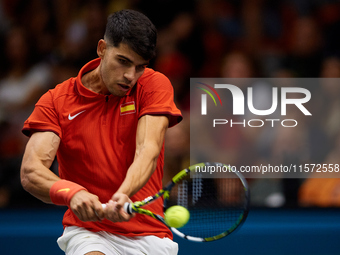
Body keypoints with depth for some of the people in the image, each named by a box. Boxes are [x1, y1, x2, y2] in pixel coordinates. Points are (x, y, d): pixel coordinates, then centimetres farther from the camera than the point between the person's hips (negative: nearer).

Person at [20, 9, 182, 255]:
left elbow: (148, 151, -16)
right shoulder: (56, 101, -2)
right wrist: (72, 192, -36)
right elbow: (31, 172, -14)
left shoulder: (155, 85, 0)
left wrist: (123, 195, -37)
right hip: (88, 232, -3)